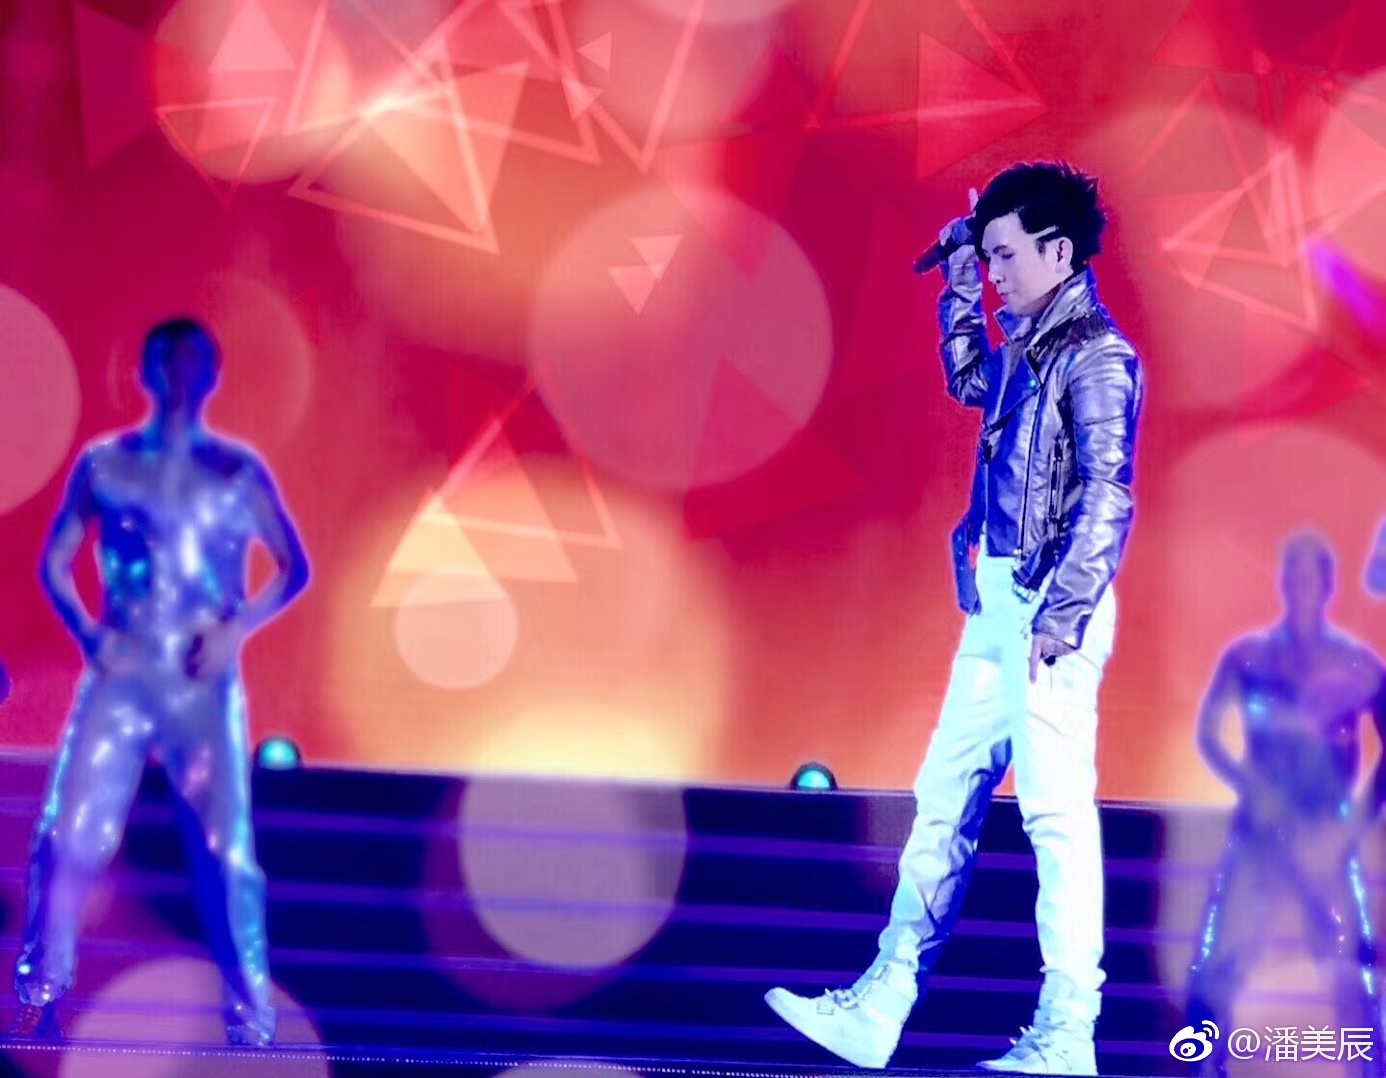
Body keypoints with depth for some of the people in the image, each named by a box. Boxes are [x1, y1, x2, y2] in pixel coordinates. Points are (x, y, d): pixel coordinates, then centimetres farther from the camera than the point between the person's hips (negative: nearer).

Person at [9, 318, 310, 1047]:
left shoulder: (237, 471, 4)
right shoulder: (103, 464, 5)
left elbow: (294, 567, 8)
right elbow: (55, 562, 11)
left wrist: (238, 626, -7)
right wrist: (88, 633, -5)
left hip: (204, 684, 0)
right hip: (119, 678, 0)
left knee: (225, 851, -3)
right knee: (69, 838, -8)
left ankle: (250, 1013, 8)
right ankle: (38, 998, 7)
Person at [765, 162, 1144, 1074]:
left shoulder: (1093, 355, -9)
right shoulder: (1028, 351, 17)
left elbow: (1106, 496, -17)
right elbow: (968, 380, 40)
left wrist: (1060, 617, -23)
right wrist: (958, 276, 32)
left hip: (1049, 607, -9)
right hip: (998, 603, 9)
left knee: (1056, 808, -8)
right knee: (944, 803, 8)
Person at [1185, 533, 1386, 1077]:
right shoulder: (1247, 657, 6)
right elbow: (1207, 733, 2)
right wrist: (1249, 785, -13)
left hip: (1325, 837, -1)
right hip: (1258, 833, 1)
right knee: (1219, 965, -5)